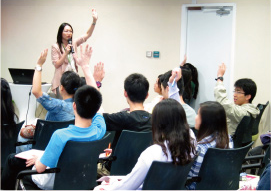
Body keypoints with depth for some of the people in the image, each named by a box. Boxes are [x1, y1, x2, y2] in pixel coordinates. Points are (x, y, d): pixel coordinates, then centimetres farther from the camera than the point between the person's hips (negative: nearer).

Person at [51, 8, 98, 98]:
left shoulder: (74, 43, 11)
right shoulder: (55, 47, -1)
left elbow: (87, 35, 4)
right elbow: (56, 64, -4)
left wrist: (94, 21, -9)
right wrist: (66, 53, -15)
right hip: (61, 79, -4)